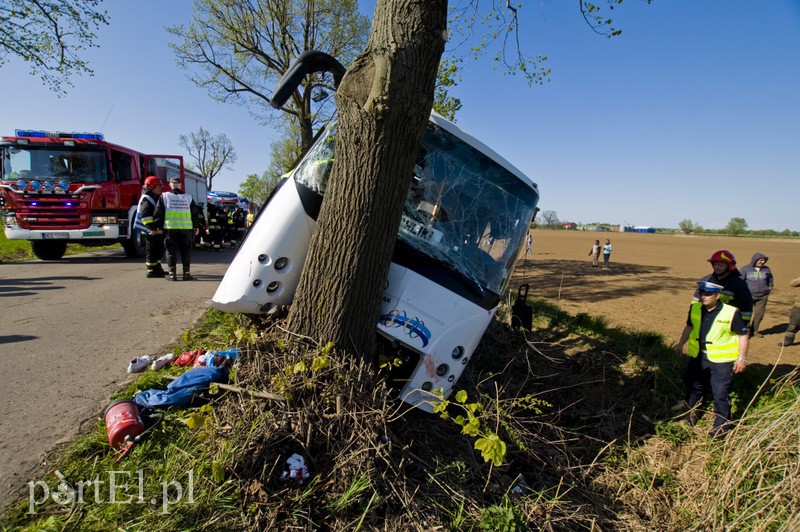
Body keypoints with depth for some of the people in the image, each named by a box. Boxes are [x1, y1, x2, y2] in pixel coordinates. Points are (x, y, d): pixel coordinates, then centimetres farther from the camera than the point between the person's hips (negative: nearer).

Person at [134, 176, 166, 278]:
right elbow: (145, 216, -24)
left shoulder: (156, 198, 18)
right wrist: (153, 228, -28)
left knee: (159, 250, 17)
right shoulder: (147, 200, -14)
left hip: (157, 230, 10)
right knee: (151, 250, -4)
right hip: (151, 231, -10)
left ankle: (157, 268, 27)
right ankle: (151, 271, 1)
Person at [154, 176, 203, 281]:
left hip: (170, 228, -1)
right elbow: (195, 213, 11)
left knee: (171, 251, 5)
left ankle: (172, 273, 3)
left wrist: (159, 226, 9)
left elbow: (158, 213, 2)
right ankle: (186, 273, 6)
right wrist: (196, 226, 18)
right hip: (186, 228, 1)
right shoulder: (188, 197, 8)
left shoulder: (164, 196, 4)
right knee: (186, 250, 7)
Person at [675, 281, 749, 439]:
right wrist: (681, 343, 17)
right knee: (694, 386, 20)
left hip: (721, 360, -5)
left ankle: (722, 425, 19)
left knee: (720, 393, 1)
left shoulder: (732, 313, -16)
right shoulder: (695, 308, -1)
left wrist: (742, 358, -11)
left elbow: (743, 335, -9)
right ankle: (691, 413, 40)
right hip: (698, 356, 6)